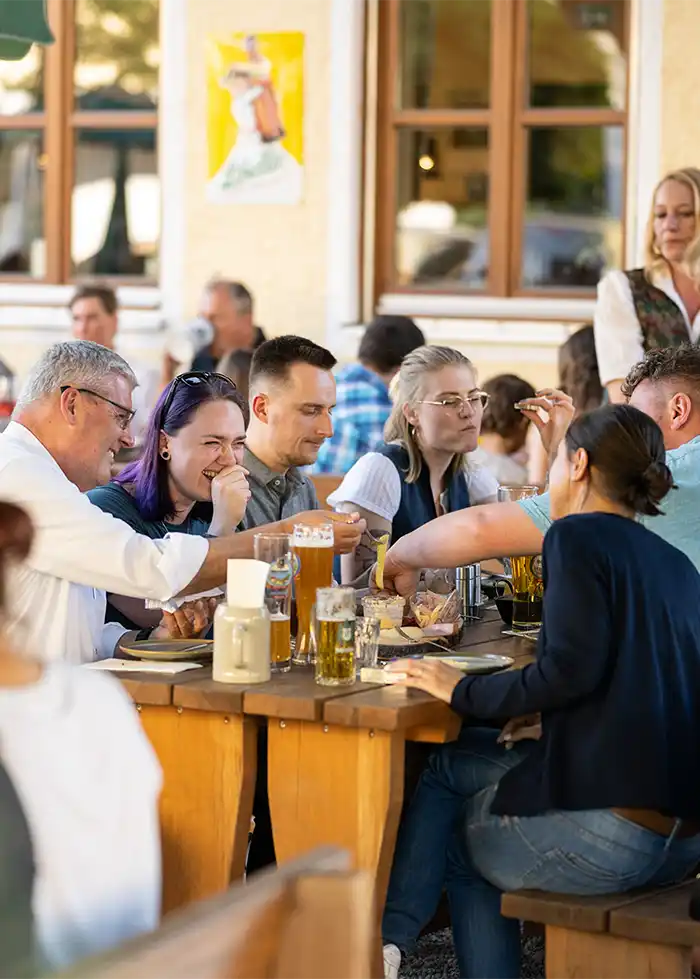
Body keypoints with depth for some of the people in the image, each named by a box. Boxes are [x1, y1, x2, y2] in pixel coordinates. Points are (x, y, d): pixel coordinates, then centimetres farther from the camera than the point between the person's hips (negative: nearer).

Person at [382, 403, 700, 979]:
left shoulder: (577, 536, -4)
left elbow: (572, 667, -17)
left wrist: (462, 692, -6)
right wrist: (545, 711, 19)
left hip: (608, 831, -7)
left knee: (448, 770, 16)